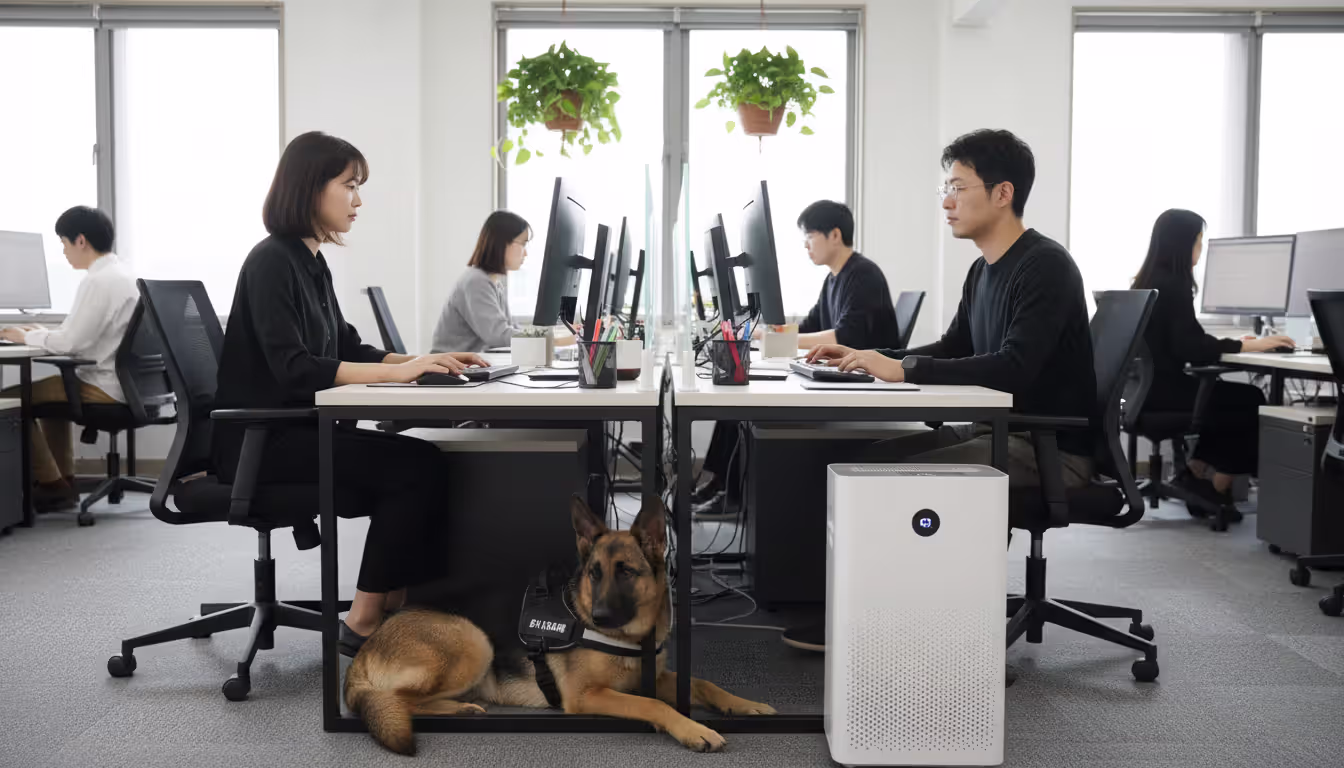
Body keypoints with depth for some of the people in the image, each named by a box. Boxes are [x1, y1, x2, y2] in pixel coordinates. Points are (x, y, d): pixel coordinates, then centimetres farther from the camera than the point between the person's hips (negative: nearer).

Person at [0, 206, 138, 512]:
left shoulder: (98, 281, -19)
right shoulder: (121, 274, 12)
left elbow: (70, 343, -21)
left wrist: (27, 337, -4)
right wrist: (42, 334, 12)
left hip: (104, 387, -10)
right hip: (124, 382, 10)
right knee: (50, 388, 31)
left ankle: (52, 486, 7)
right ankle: (64, 480, 27)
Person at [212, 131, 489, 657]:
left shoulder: (311, 262, 15)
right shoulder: (272, 262, -13)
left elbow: (347, 349, 18)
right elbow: (294, 369, -23)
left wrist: (424, 361, 2)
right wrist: (396, 371, -27)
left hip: (296, 429, 8)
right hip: (260, 442, -8)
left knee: (424, 464, -11)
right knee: (416, 466, -21)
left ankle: (398, 610, -10)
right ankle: (365, 624, -13)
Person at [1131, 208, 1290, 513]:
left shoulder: (1149, 280, 12)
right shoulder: (1172, 285, -16)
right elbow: (1189, 348, -21)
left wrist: (1232, 343, 14)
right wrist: (1246, 346, -15)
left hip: (1149, 385, 9)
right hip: (1162, 390, -9)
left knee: (1239, 396, 15)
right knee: (1253, 402, 3)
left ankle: (1194, 476, 15)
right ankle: (1215, 490, 12)